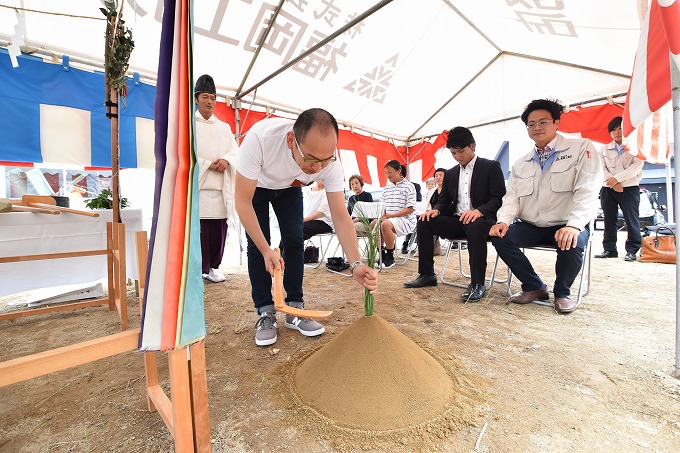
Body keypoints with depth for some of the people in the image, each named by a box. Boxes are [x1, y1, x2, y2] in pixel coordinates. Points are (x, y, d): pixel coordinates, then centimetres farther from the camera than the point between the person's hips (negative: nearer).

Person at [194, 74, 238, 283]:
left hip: (221, 186, 4)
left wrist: (226, 160, -9)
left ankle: (213, 267, 15)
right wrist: (209, 165, -10)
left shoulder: (224, 127, 22)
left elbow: (235, 150, 12)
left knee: (219, 230, 2)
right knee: (199, 230, -7)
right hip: (196, 185, -3)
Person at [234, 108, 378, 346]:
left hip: (289, 188, 2)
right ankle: (265, 313, 3)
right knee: (256, 245, -12)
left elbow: (340, 216, -31)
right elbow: (243, 202, -34)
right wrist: (266, 251, -35)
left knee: (294, 241, -8)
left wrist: (356, 264, -43)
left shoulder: (329, 160, -34)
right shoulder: (260, 137, -43)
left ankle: (295, 310, 6)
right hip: (254, 186, -1)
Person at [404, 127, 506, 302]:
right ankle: (427, 275, -10)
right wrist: (436, 209, -11)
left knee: (475, 227, -39)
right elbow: (444, 200, 14)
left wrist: (479, 210, -29)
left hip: (481, 219, -5)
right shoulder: (450, 174, 16)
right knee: (424, 222, -17)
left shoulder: (491, 167, 2)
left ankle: (477, 284, -26)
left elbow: (499, 198, -8)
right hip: (456, 220, 5)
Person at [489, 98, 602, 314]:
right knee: (500, 236, -22)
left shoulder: (581, 148, -2)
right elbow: (512, 197, 4)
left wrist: (574, 226, -29)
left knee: (572, 244, -35)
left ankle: (562, 292, -1)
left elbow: (587, 191, -14)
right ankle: (534, 287, 0)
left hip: (567, 226, -3)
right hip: (531, 226, 4)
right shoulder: (520, 164, 12)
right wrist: (504, 220, -17)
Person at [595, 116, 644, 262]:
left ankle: (632, 250, 4)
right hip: (608, 189, 3)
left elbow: (637, 166, -6)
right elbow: (601, 168, 3)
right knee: (609, 221, 4)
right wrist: (612, 182, -12)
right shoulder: (604, 149, 13)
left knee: (631, 220, -3)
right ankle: (609, 249, 9)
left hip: (629, 188, -2)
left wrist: (617, 178, -16)